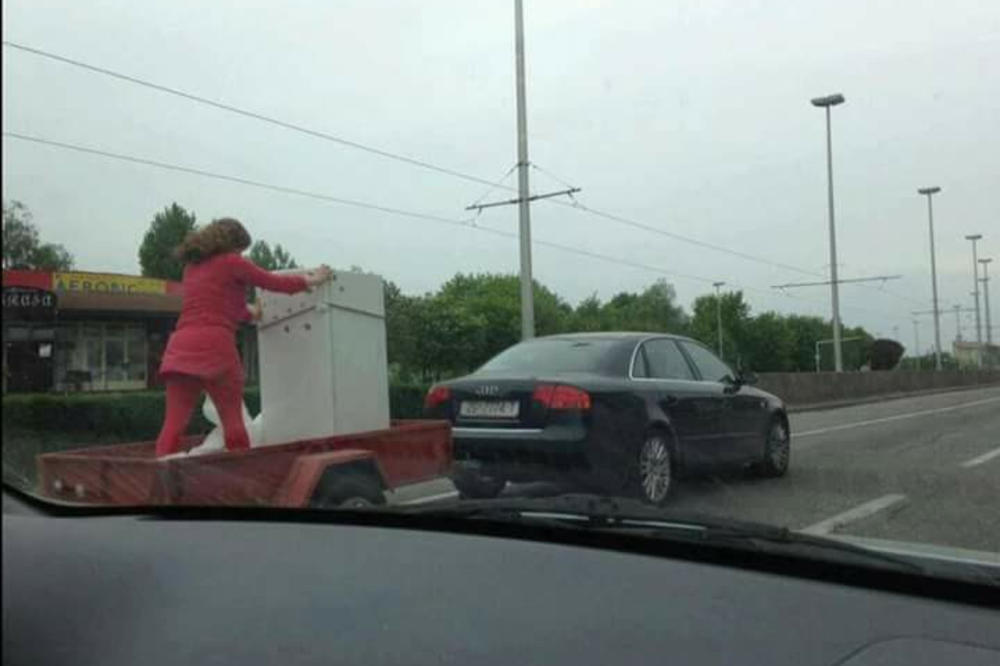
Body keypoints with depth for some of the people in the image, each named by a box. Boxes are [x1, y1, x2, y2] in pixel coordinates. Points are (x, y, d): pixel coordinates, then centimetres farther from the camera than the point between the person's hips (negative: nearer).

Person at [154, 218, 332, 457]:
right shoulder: (231, 262, 7)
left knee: (173, 424, -1)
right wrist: (310, 280, 27)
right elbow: (276, 283, 12)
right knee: (233, 420, 3)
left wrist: (249, 313, 53)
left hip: (180, 347, 6)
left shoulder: (192, 267, 25)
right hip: (214, 346, -5)